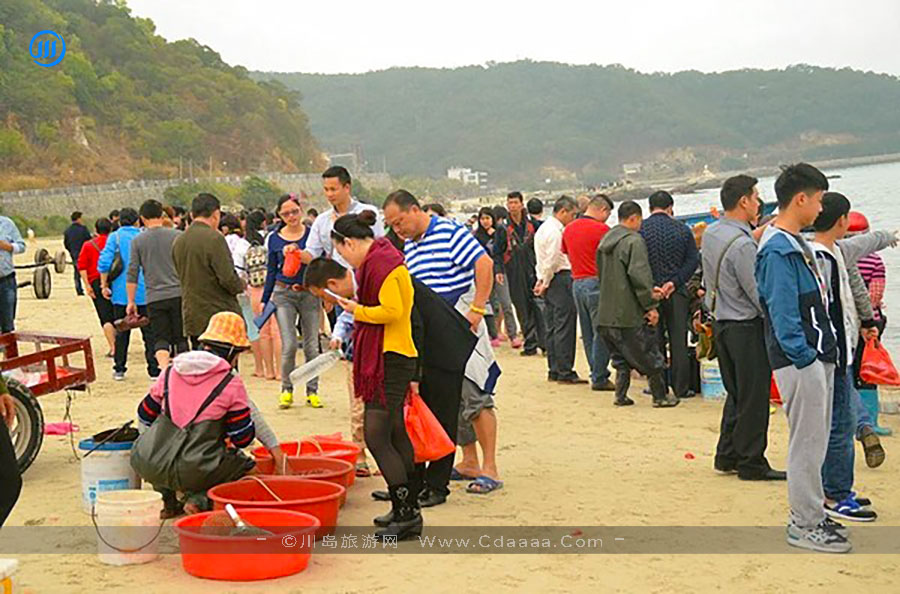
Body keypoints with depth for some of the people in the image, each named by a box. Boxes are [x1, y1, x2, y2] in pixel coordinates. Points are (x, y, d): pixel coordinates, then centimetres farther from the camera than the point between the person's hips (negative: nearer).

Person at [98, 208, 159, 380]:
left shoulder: (114, 237, -1)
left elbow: (104, 263, -9)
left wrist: (104, 285, 1)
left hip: (121, 293, 1)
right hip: (144, 293, -1)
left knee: (121, 332, 11)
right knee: (149, 332, 3)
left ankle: (119, 369, 15)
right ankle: (154, 369, 1)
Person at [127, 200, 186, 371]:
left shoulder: (138, 241, 0)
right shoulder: (177, 235, 1)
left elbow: (132, 274, 0)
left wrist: (131, 301, 7)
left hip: (154, 298, -1)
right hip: (179, 293, 1)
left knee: (160, 339, 3)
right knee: (180, 338, 11)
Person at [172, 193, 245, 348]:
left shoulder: (178, 242, 8)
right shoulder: (214, 239, -14)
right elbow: (227, 278, -18)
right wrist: (241, 285, 3)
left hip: (191, 318, 7)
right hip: (219, 317, -7)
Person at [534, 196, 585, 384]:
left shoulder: (543, 228, 18)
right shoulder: (555, 231, -15)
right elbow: (552, 261, -17)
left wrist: (542, 280, 14)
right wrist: (545, 282, -6)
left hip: (550, 281, 10)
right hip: (562, 279, -10)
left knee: (552, 326, 12)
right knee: (565, 327, -7)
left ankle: (554, 371, 16)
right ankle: (565, 372, -6)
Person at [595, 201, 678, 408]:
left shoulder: (605, 241, 14)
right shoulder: (634, 240, -13)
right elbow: (639, 275, -21)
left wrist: (649, 289, 18)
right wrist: (651, 304, -13)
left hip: (607, 313, 8)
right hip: (630, 312, -7)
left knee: (620, 356, 18)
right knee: (650, 355, 5)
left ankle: (621, 395, 17)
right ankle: (660, 396, 12)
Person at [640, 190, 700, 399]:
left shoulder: (640, 230, -4)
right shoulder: (682, 229, 0)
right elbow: (693, 260, -5)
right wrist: (674, 282, -8)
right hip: (676, 292, 0)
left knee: (654, 340, 8)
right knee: (678, 340, 5)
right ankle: (681, 387, 5)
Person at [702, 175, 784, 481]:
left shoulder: (710, 234, 6)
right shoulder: (742, 245, -22)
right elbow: (759, 294, -19)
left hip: (720, 321, 9)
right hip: (747, 326, -9)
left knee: (736, 393, 18)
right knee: (753, 398, 0)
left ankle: (727, 456, 23)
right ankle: (751, 463, 6)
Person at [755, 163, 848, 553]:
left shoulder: (797, 243, 16)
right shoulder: (778, 250, -16)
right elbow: (782, 312, -20)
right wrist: (804, 356, -20)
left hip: (817, 357, 10)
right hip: (799, 361, -10)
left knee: (816, 440, 15)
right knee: (807, 443, -5)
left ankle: (811, 515, 25)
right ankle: (804, 525, 3)